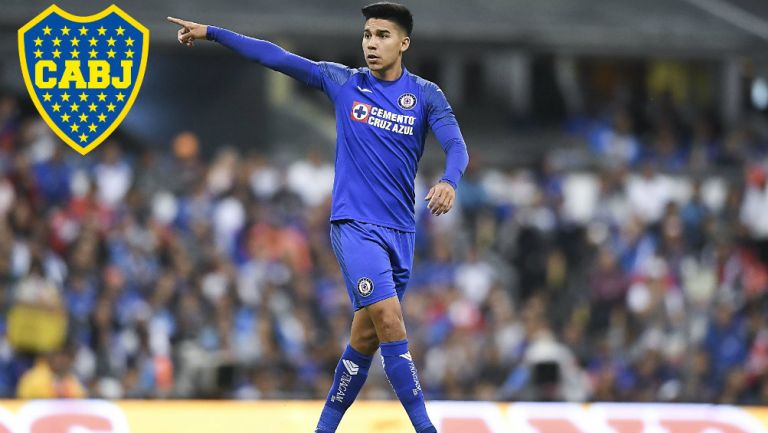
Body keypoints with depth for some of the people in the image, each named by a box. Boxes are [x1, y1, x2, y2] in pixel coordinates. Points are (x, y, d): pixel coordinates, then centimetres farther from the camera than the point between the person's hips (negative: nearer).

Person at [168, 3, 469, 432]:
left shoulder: (426, 95, 2)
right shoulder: (343, 82, 2)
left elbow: (456, 145, -11)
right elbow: (276, 57, 5)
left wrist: (449, 182, -34)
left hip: (400, 231, 3)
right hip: (355, 224, -3)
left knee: (366, 337, 6)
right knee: (389, 319, -19)